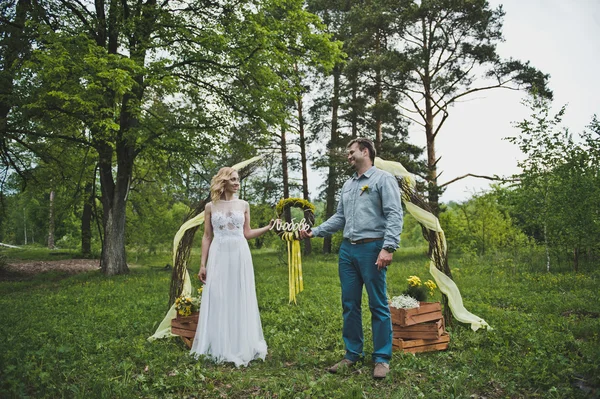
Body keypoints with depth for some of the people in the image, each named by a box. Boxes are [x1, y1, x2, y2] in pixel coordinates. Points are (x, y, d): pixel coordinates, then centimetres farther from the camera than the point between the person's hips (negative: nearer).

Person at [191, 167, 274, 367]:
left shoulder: (243, 205, 7)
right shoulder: (210, 206, 4)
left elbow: (247, 233, 9)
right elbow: (207, 237, 4)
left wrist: (268, 227, -2)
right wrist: (202, 264, 0)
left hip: (240, 255, 1)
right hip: (219, 256, -1)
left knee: (240, 300, 5)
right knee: (218, 301, 2)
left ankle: (241, 347, 19)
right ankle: (219, 348, 15)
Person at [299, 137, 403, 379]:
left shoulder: (383, 179, -2)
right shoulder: (348, 185, 19)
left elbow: (394, 215, -11)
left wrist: (388, 247, -21)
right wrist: (315, 232, 9)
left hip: (372, 248, -7)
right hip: (347, 250, 7)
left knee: (378, 305, 1)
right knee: (350, 304, 10)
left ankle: (382, 358, 12)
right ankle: (352, 354, 22)